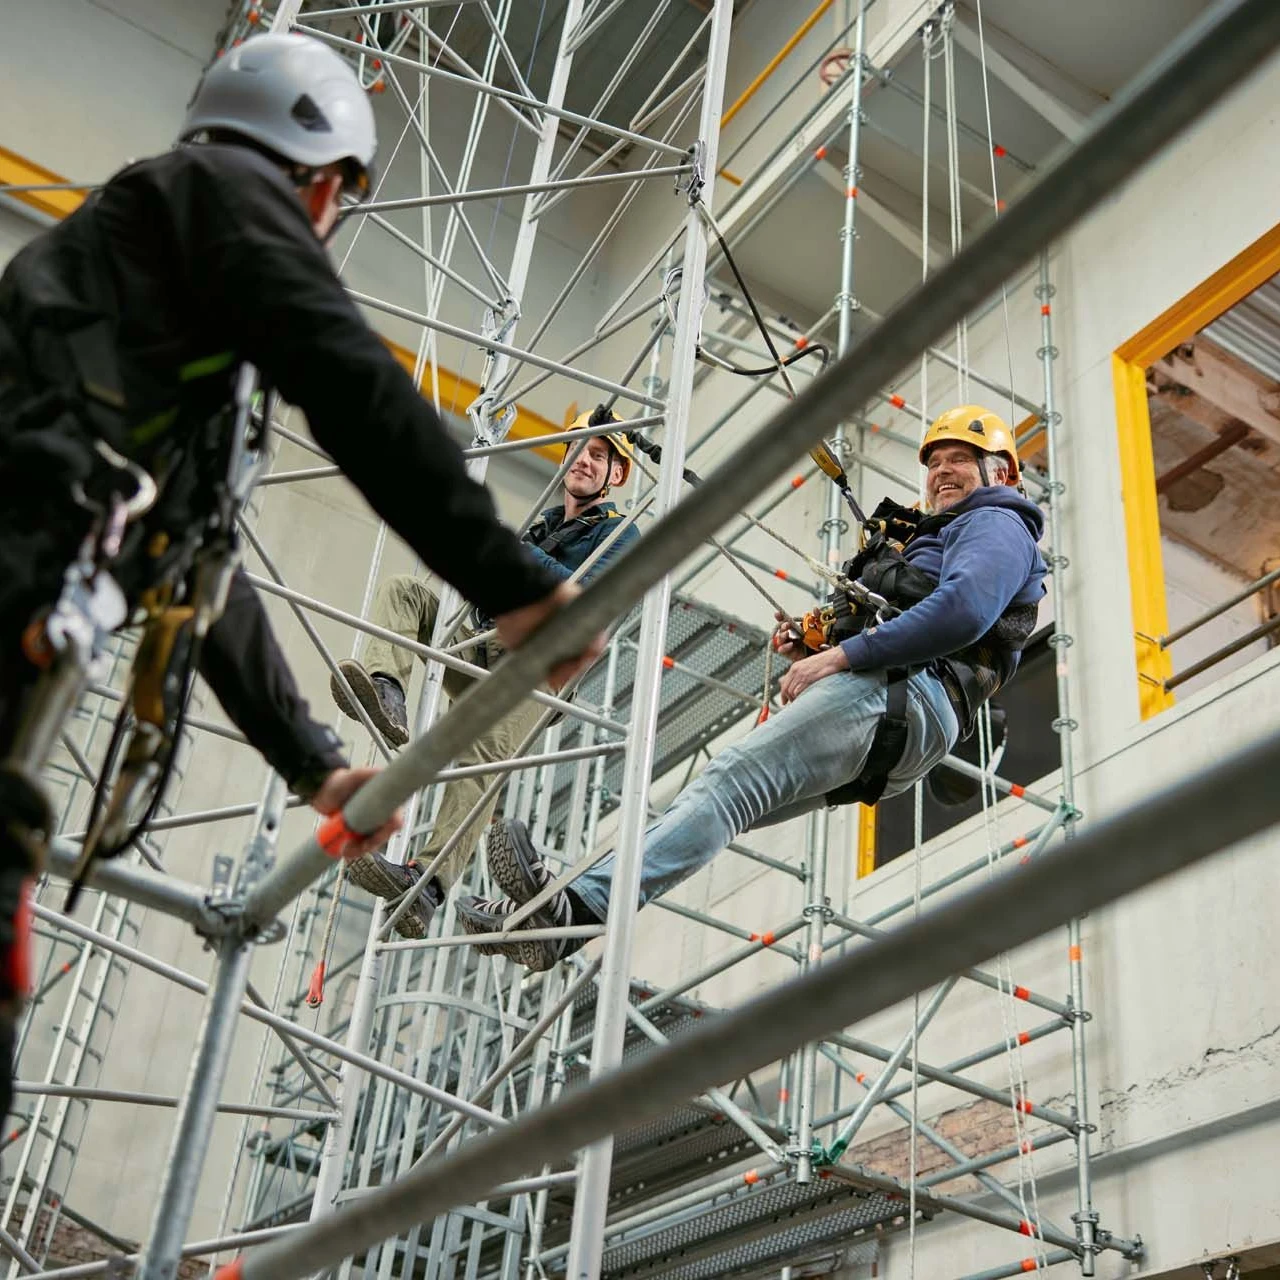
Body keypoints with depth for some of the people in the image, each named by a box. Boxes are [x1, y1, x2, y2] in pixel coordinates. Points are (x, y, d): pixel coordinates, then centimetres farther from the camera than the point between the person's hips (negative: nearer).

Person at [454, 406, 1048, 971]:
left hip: (904, 694, -10)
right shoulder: (928, 539, 39)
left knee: (732, 777, -26)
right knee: (718, 802, -2)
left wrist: (840, 656, -17)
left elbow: (963, 608, -15)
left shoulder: (998, 525, 8)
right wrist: (815, 651, 15)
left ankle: (578, 906, -39)